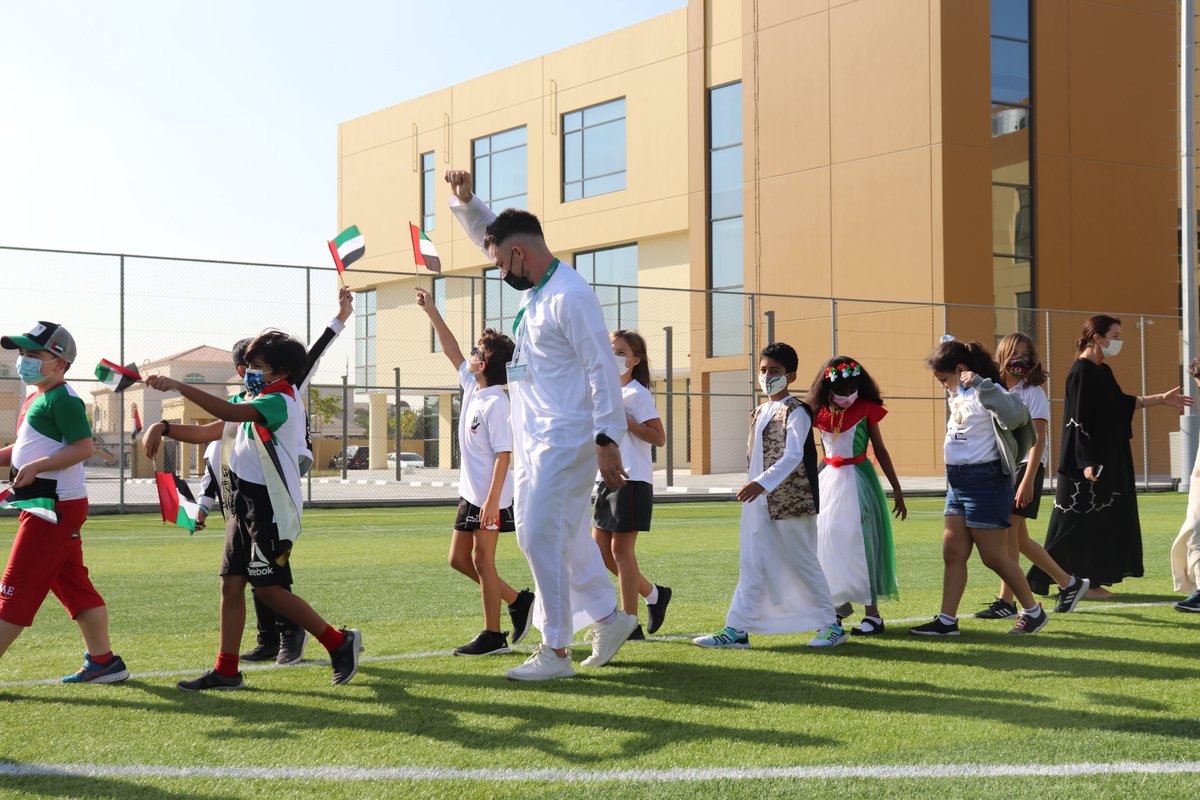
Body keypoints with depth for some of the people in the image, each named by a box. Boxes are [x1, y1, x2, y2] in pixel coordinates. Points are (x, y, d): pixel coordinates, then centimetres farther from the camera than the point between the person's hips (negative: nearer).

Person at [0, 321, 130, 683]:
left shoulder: (62, 399, -13)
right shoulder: (36, 398, 17)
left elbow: (83, 447, -22)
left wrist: (36, 467, -28)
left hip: (54, 507, -10)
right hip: (43, 505, 10)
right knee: (74, 585, 12)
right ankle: (103, 661, 18)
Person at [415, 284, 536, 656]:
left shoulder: (495, 403, -18)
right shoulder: (472, 388, 8)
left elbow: (504, 454, -21)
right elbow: (450, 350, 21)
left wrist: (492, 499, -25)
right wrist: (431, 311, 21)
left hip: (490, 496, -9)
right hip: (470, 492, 9)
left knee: (482, 560, -2)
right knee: (459, 559, 14)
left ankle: (492, 636, 9)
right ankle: (518, 601, 23)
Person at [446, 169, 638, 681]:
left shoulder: (570, 296, -17)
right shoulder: (535, 285, 11)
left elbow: (601, 368, -20)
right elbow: (487, 233, 24)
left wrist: (608, 440, -23)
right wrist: (465, 199, 6)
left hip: (566, 440, -10)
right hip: (535, 440, 10)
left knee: (542, 537, -9)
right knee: (563, 537, 16)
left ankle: (555, 652, -3)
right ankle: (609, 617, 30)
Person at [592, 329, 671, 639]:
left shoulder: (636, 394, -9)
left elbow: (659, 438, -16)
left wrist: (622, 420, -20)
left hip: (631, 480, -9)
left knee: (621, 549, -6)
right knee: (600, 549, 9)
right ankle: (654, 594, 23)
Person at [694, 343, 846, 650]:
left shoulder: (796, 411, -9)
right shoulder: (759, 413, 15)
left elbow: (793, 456, -21)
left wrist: (762, 483, -32)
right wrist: (752, 487, 14)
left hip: (791, 501, -7)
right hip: (758, 503, 7)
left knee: (802, 563, 1)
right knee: (751, 566, 6)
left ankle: (831, 625, 13)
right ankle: (737, 629, 7)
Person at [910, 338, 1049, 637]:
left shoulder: (986, 394, -16)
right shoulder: (958, 396, 12)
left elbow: (1015, 415, -37)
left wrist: (980, 384, -38)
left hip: (985, 480, -9)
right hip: (958, 482, 9)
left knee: (995, 556, -1)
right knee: (953, 553, 5)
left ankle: (1033, 612, 15)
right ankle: (947, 620, 8)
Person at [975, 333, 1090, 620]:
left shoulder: (1033, 392, -6)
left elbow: (1037, 439, -12)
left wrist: (1028, 480, -20)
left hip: (1025, 467, -7)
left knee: (1007, 530, -13)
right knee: (1019, 538, 10)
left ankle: (1006, 601, -8)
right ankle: (1069, 583, 24)